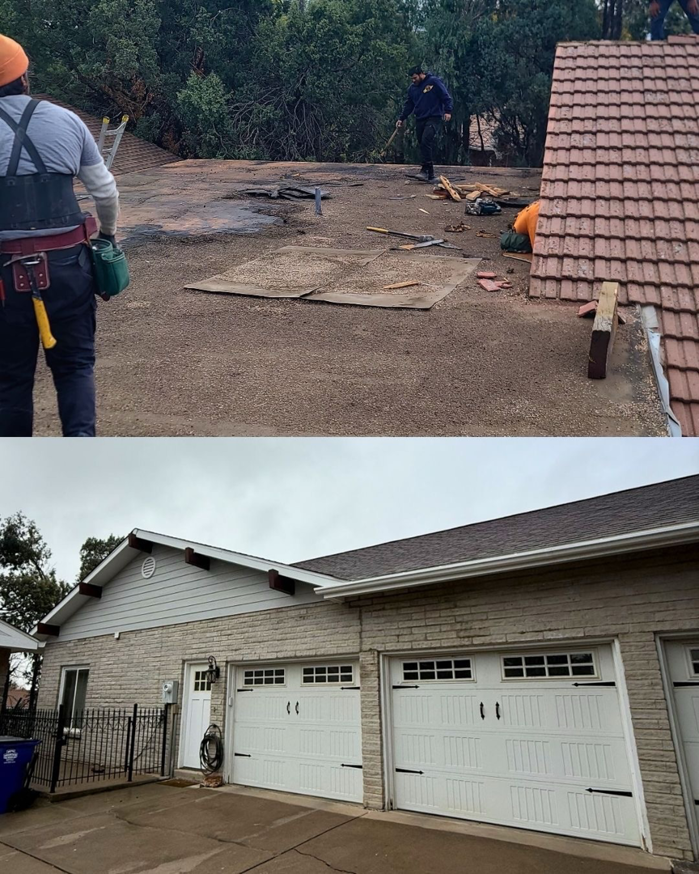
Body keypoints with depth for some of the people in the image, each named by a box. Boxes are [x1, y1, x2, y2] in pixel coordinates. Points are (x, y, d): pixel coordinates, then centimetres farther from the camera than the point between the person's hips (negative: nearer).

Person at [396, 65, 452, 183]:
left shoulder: (434, 82, -4)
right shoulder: (412, 88, 14)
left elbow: (446, 97, -5)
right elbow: (408, 105, 20)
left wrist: (448, 111, -15)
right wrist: (402, 118, 14)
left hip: (433, 118, -7)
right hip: (419, 120, 7)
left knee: (426, 141, -24)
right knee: (423, 145, 6)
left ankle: (425, 169, -20)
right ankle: (430, 174, 12)